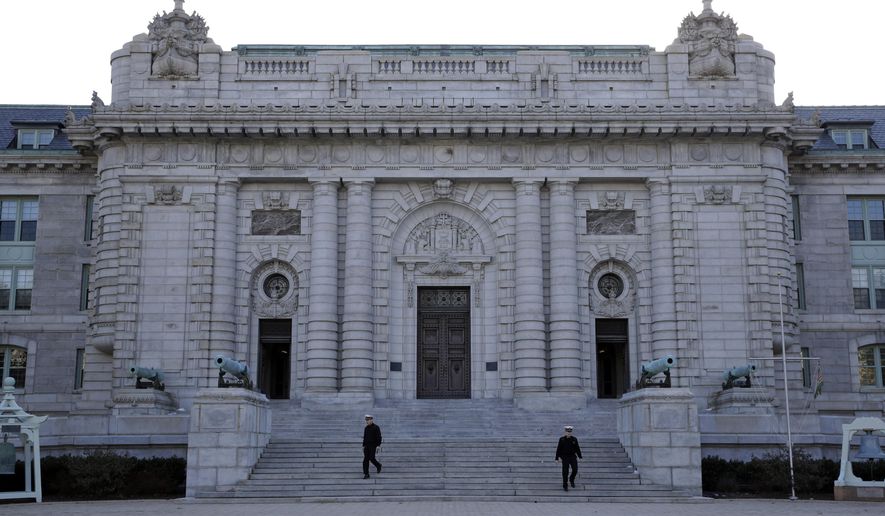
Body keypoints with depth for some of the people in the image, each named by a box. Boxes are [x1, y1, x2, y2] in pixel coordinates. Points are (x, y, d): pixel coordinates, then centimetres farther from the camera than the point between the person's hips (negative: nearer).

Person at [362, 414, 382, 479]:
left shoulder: (376, 427, -9)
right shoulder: (366, 428, 10)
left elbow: (379, 437, -12)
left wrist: (378, 445, -19)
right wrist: (363, 445, 14)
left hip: (373, 446, -6)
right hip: (367, 446, 6)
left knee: (371, 458, -10)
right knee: (365, 459, -2)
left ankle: (378, 465, 21)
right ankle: (366, 474, -1)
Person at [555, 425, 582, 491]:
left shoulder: (574, 439, 0)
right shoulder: (562, 439, -6)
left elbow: (577, 448, 7)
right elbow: (559, 449, -5)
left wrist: (580, 457, 6)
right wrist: (558, 457, -10)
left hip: (573, 457, 2)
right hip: (565, 457, -2)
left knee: (575, 470, -7)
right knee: (565, 472, -1)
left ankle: (571, 479, 24)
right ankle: (565, 486, 10)